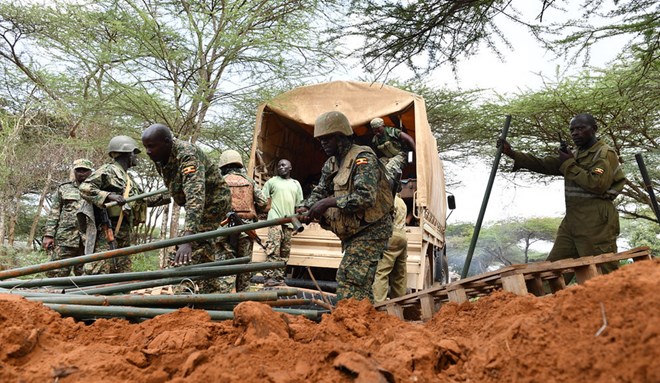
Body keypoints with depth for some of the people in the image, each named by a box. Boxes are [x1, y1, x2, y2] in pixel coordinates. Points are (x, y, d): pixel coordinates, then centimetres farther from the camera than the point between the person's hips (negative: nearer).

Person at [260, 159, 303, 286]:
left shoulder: (296, 184, 19)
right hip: (275, 219, -4)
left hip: (289, 221, 4)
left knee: (285, 251, 3)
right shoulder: (272, 181, 9)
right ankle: (268, 277, -15)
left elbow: (299, 204, 19)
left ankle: (279, 278, 8)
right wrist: (268, 206, -5)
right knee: (273, 247, -15)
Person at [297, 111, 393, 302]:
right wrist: (305, 208, -8)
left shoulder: (363, 159, -15)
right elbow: (319, 192, 13)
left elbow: (366, 197, -28)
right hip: (353, 232, 9)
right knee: (361, 282, 14)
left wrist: (329, 202, -27)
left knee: (349, 278, -17)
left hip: (370, 230, -9)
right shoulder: (330, 164, 12)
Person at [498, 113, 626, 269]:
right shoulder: (574, 155, 22)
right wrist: (512, 153, 4)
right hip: (570, 222, 8)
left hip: (596, 225, -8)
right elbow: (543, 164, 14)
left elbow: (597, 185, -18)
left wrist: (570, 165, -8)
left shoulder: (605, 153, -3)